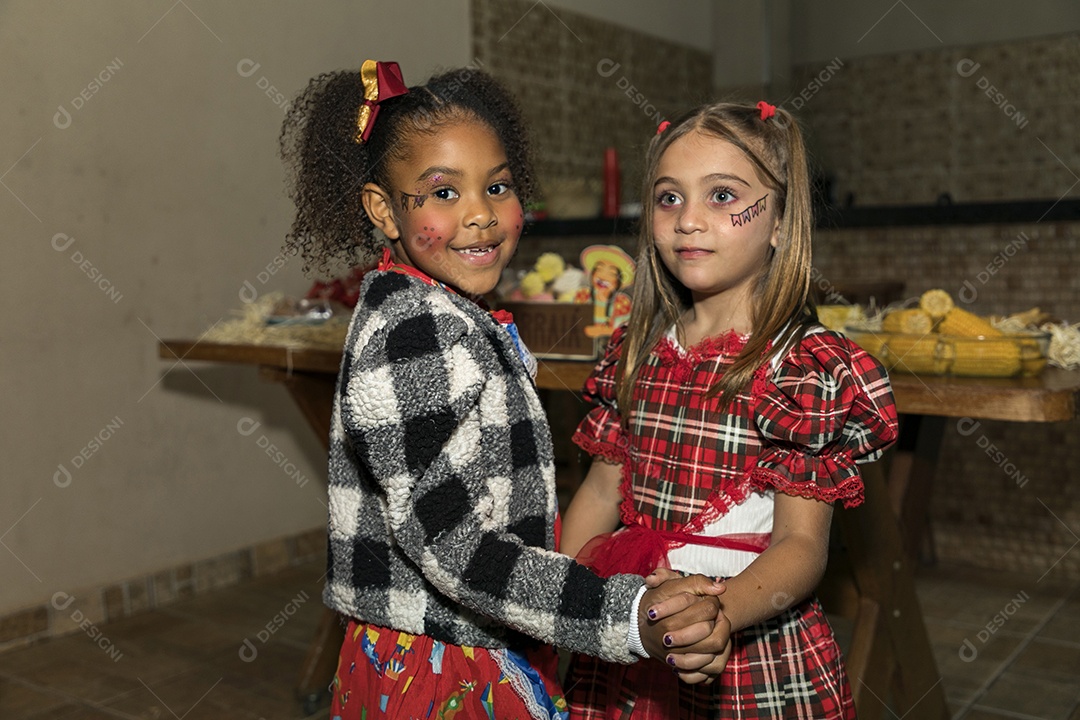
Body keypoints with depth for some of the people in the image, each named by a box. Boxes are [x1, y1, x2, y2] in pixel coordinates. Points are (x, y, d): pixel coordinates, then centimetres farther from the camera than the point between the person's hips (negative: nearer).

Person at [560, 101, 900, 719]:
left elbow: (801, 544, -18)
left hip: (754, 653, -4)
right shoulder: (636, 352, 3)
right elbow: (604, 489, 9)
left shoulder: (809, 366, -14)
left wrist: (721, 609, -34)